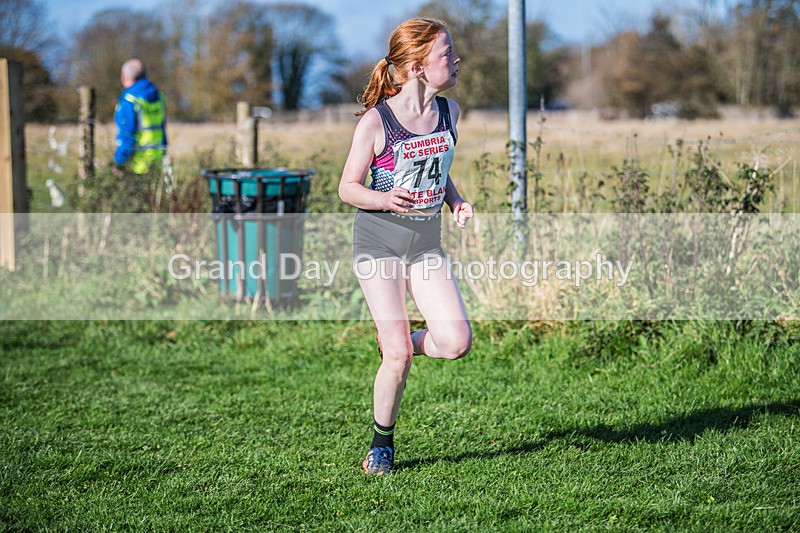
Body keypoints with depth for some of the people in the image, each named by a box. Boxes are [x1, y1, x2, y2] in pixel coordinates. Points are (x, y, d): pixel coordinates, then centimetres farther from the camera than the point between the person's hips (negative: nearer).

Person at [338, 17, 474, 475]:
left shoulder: (448, 112, 2)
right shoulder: (376, 121, -15)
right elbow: (348, 187, -7)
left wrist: (457, 202, -1)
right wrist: (383, 199, -27)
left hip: (427, 243, 5)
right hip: (379, 242, -5)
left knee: (456, 342, -12)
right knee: (399, 356, -9)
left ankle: (395, 345, 20)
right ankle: (382, 443, 13)